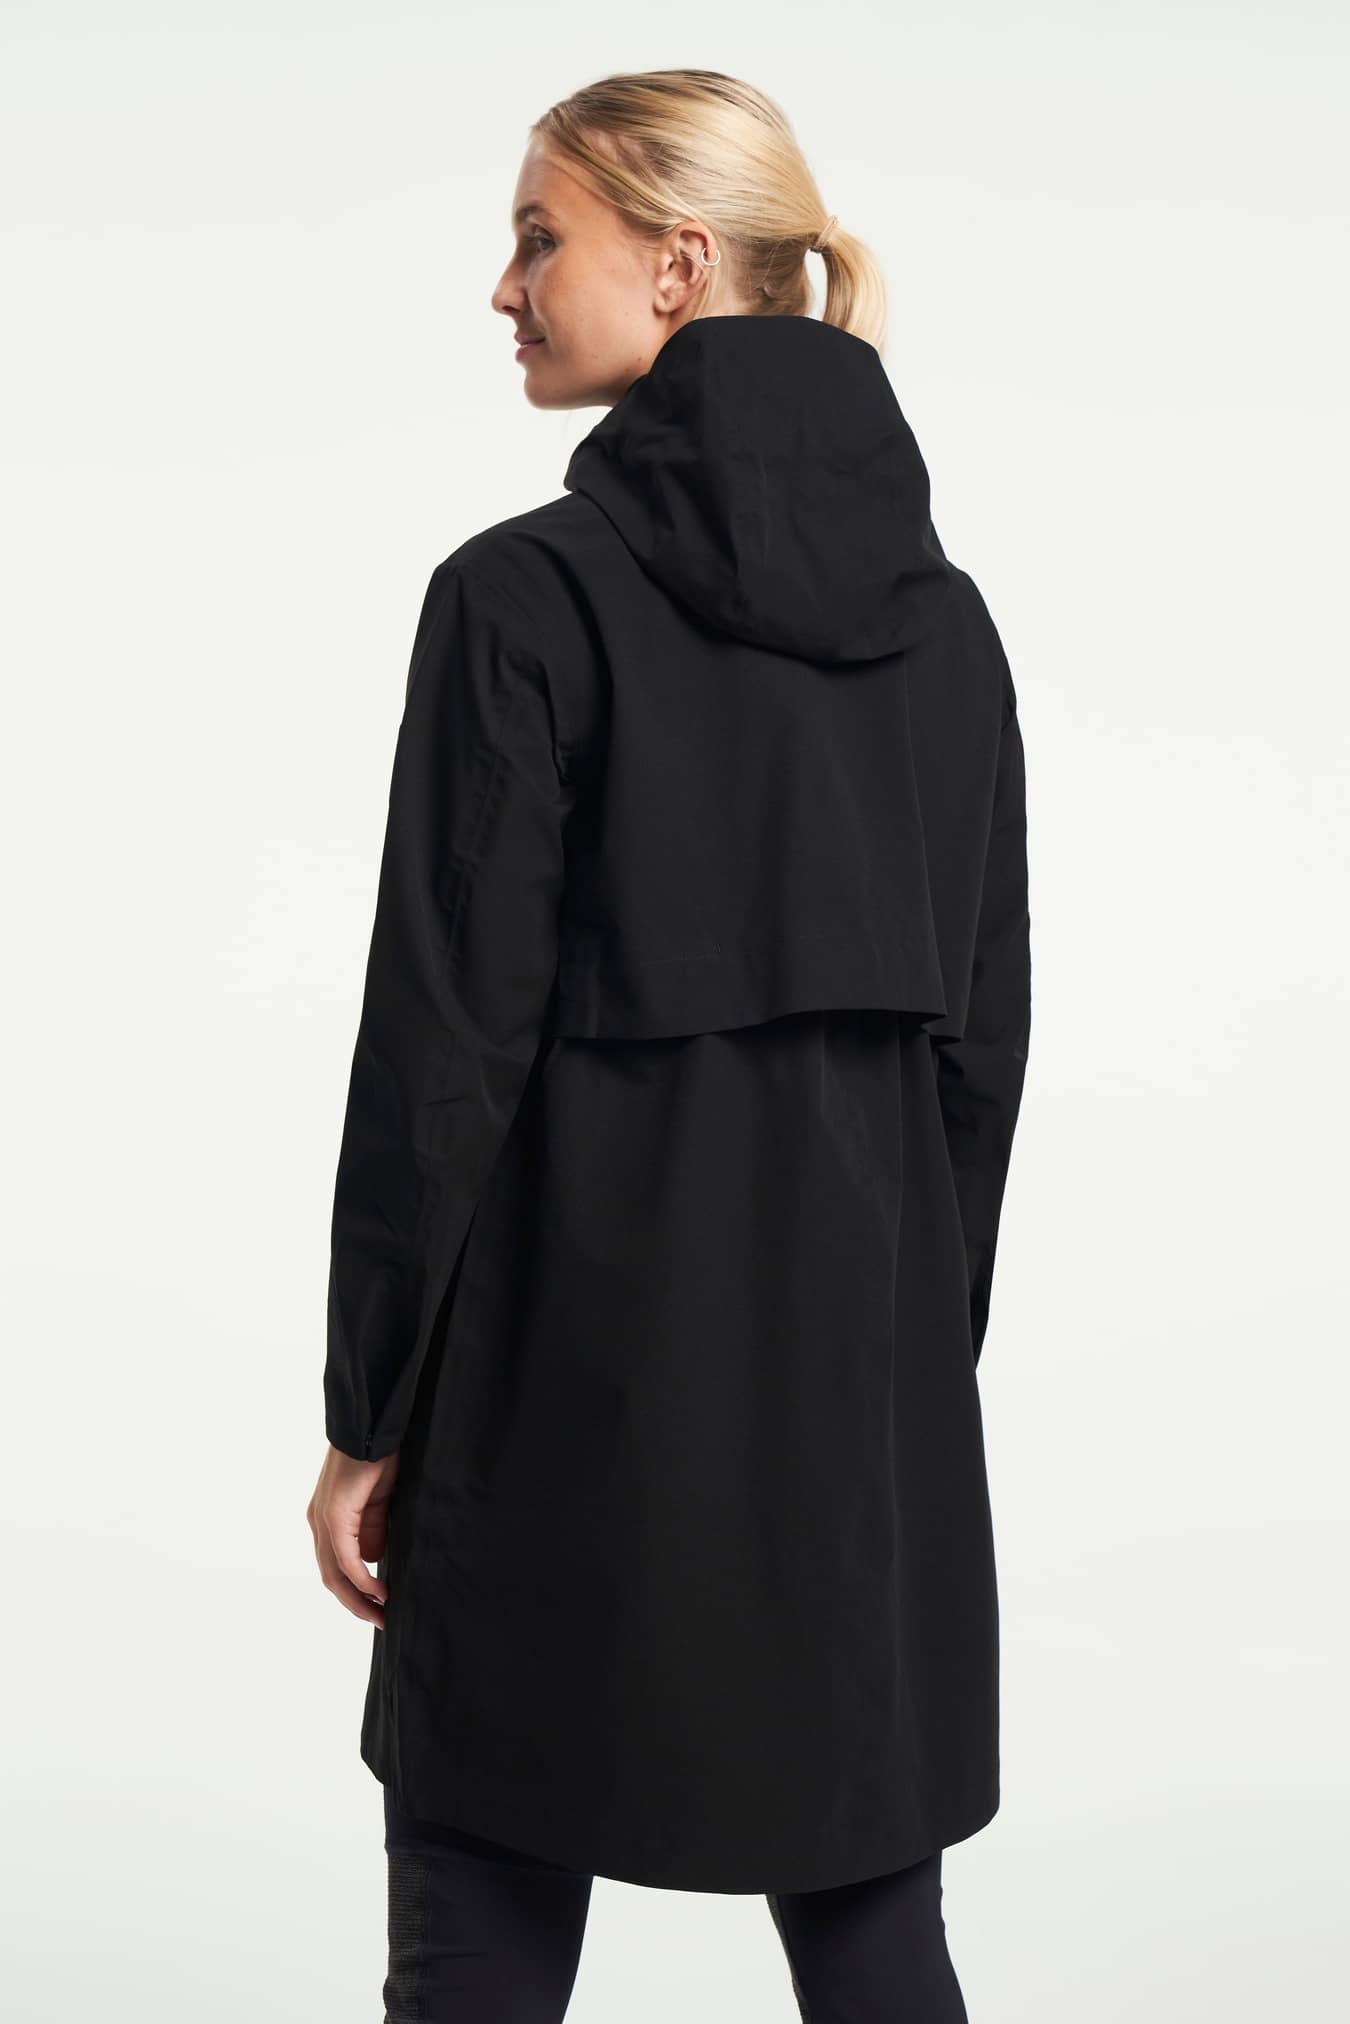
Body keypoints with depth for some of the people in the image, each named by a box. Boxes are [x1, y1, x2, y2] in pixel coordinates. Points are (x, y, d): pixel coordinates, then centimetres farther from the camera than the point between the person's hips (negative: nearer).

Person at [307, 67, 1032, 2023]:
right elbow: (986, 1023, 9)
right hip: (867, 1357, 6)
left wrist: (370, 1415, -4)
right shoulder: (938, 607, 6)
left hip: (583, 1357, -5)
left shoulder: (529, 594, -12)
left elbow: (449, 1040, -13)